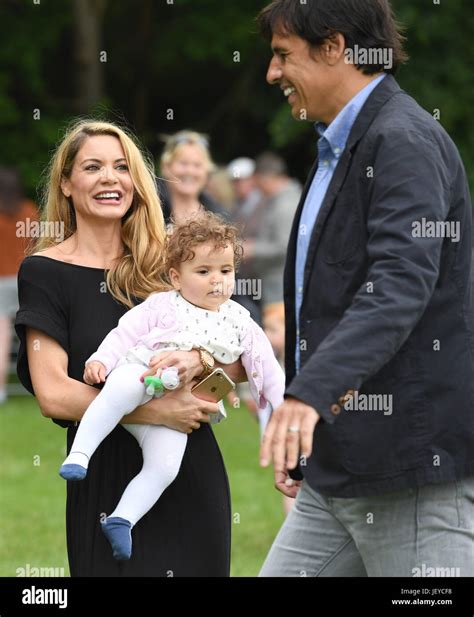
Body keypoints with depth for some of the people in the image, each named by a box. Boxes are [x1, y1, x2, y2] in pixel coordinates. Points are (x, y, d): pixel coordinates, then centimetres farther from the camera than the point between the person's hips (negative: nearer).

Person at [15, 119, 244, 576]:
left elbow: (240, 363, 5)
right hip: (110, 482, -3)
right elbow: (53, 394, -11)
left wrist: (198, 359, -17)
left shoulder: (163, 265, 8)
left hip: (192, 474, 3)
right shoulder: (45, 272, -2)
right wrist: (158, 411, -16)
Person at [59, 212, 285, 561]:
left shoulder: (239, 321, 15)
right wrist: (100, 361, -12)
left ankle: (123, 519, -11)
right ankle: (79, 454, -38)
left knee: (165, 466, -19)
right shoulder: (163, 306, 6)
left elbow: (264, 363, 18)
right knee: (124, 388, -40)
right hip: (139, 373, -3)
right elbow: (126, 333, 3)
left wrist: (285, 404, 13)